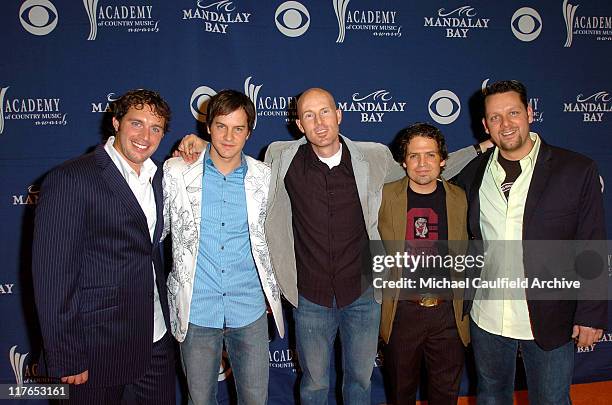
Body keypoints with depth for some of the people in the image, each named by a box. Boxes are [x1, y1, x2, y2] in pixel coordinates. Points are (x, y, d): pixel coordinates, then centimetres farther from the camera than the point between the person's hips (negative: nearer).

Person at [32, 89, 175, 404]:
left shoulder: (158, 177, 8)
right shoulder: (70, 180, -14)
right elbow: (52, 275, -16)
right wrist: (67, 359, -15)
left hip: (157, 341, 6)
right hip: (98, 349, -6)